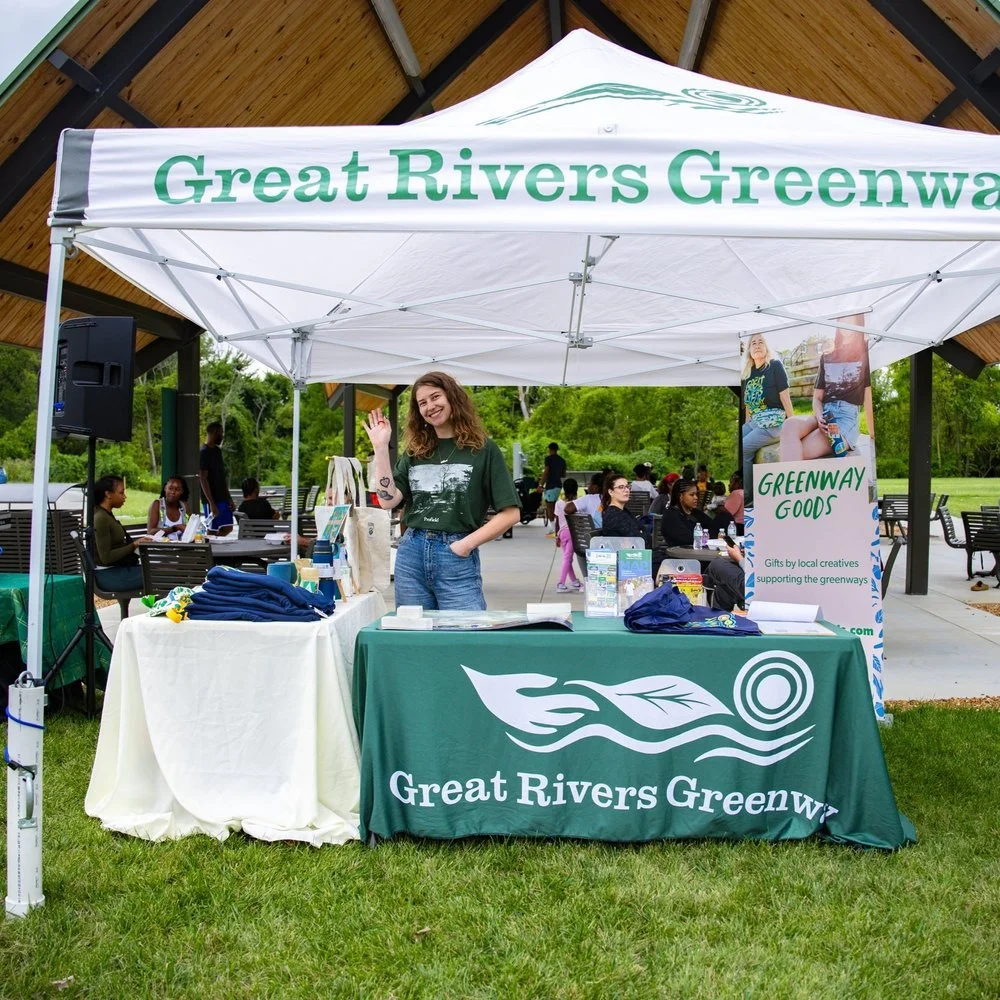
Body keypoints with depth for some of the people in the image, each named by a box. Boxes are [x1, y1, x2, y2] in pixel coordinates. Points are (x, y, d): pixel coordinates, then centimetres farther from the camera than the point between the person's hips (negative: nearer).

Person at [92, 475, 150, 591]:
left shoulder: (107, 515, 13)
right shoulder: (100, 518, -16)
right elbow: (106, 557, -19)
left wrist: (137, 541, 4)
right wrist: (134, 545, -15)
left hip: (120, 568, 9)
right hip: (109, 575, -9)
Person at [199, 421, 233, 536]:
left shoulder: (217, 450, 13)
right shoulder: (204, 452, -13)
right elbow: (203, 478, -17)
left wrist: (229, 497, 16)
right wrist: (211, 503, -21)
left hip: (223, 498, 8)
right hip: (212, 500, -8)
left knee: (228, 528, 9)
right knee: (212, 531, -2)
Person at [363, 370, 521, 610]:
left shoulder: (482, 449, -1)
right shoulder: (414, 451, 11)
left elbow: (510, 513, -4)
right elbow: (388, 500, 0)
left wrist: (467, 543, -11)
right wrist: (381, 448, -1)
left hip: (457, 558, -4)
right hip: (410, 554, 4)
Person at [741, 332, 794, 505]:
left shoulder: (775, 366, -3)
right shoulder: (748, 373, 15)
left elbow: (785, 396, -7)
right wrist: (746, 426, 16)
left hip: (773, 423, -7)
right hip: (753, 422, 7)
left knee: (742, 449, -23)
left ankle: (748, 496, -12)